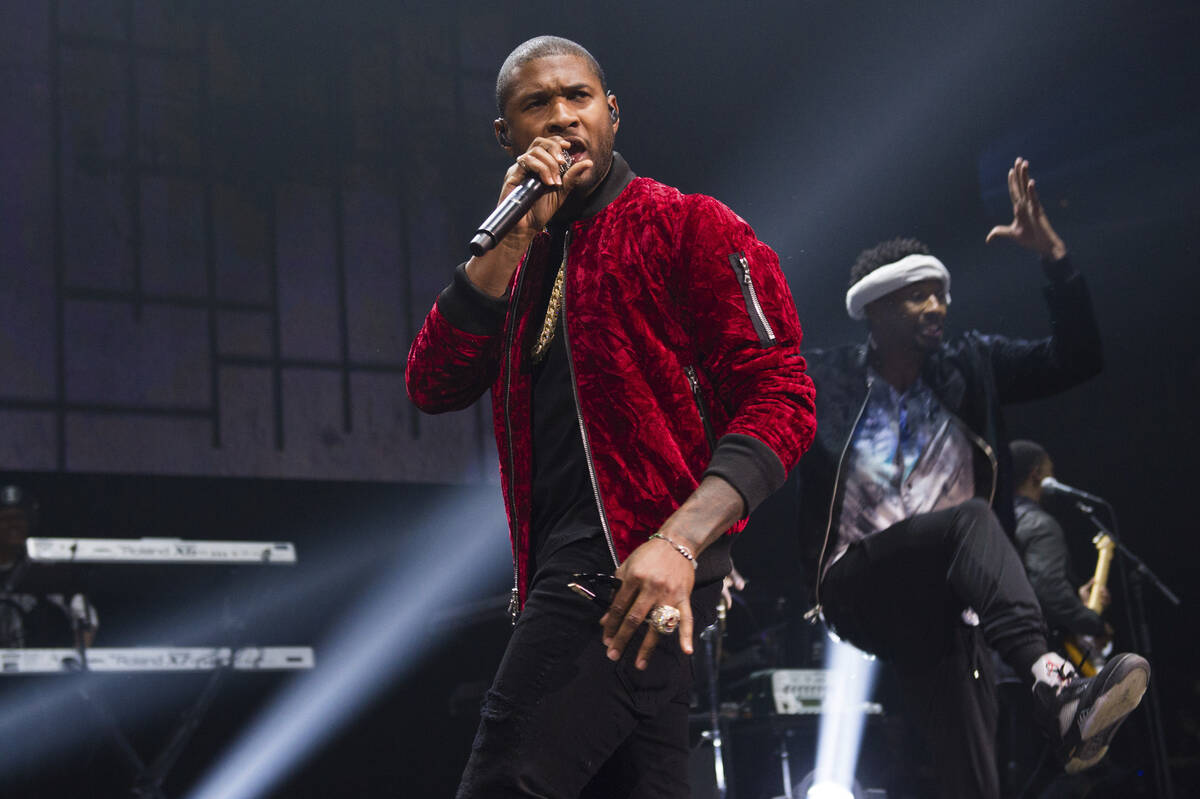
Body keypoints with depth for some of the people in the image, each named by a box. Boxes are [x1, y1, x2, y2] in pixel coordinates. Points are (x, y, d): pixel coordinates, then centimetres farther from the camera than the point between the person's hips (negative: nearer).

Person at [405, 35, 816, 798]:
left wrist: (679, 543, -21)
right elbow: (434, 386, 7)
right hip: (566, 566, 8)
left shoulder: (687, 226, 1)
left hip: (639, 568, -8)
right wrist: (509, 240, -2)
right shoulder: (522, 262, 21)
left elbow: (781, 397, -8)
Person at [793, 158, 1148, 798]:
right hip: (859, 592, -4)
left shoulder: (970, 367, 13)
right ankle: (1054, 686, -51)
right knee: (971, 518, -33)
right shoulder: (823, 381, 5)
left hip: (940, 602, 4)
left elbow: (1077, 358, 6)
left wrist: (1052, 254, -3)